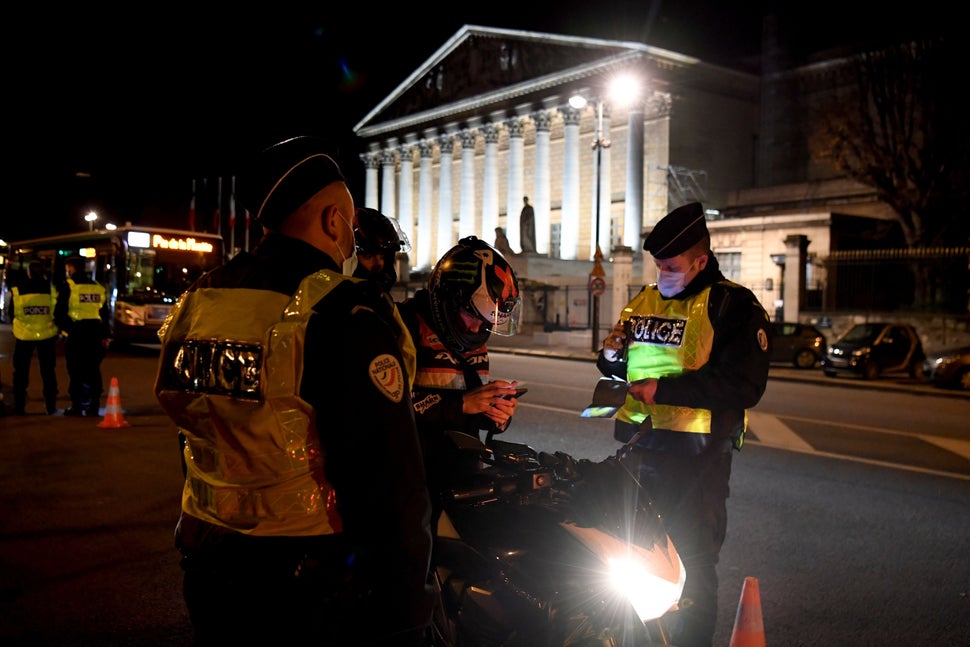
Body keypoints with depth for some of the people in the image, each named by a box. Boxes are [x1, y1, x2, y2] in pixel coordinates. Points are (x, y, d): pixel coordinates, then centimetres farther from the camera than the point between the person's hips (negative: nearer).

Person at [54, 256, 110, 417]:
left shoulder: (68, 287, -4)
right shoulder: (99, 287, 13)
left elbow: (59, 313, -7)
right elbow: (104, 313, 15)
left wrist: (63, 326, 8)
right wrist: (106, 335, 18)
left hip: (76, 333, -5)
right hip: (95, 333, 5)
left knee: (75, 370, 1)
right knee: (93, 369, 10)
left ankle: (77, 406, 2)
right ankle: (93, 406, 9)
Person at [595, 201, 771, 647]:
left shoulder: (734, 307, -8)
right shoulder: (642, 302, 12)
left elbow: (745, 387, -18)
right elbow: (622, 372, 22)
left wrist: (665, 388, -21)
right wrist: (611, 356, -2)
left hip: (697, 455, -6)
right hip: (639, 443, 6)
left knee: (692, 563, 4)